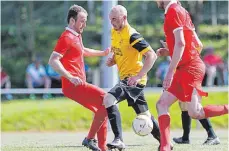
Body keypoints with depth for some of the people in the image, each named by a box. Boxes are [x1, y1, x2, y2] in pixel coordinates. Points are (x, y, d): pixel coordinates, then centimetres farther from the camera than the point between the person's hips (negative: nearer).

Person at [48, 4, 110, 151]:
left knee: (102, 110, 13)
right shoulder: (67, 38, -12)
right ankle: (90, 139, -14)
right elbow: (53, 61, -21)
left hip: (80, 85, 10)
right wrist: (70, 77, -30)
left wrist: (102, 53, 31)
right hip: (73, 86, -10)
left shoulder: (77, 36, 19)